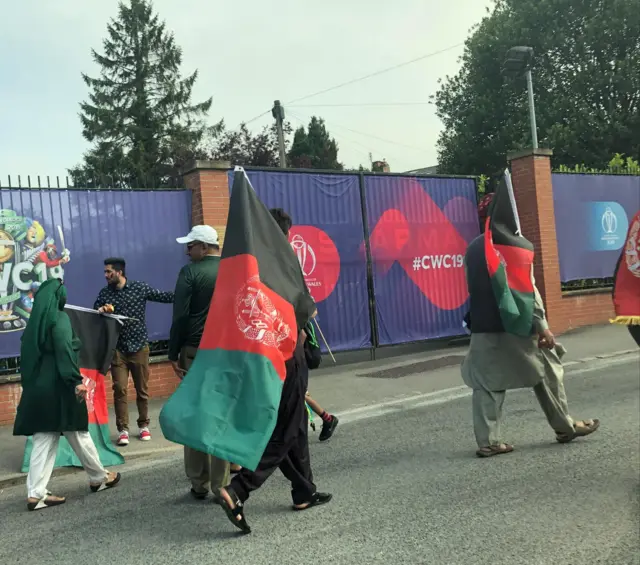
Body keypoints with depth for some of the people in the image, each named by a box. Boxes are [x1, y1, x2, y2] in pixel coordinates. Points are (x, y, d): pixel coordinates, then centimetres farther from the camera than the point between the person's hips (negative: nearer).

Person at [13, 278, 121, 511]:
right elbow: (64, 350, -21)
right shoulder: (59, 318, -10)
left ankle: (36, 494, 4)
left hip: (38, 386, 7)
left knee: (44, 439, 8)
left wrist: (30, 381, 18)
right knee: (78, 433, 6)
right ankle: (99, 477, 21)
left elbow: (27, 353, 14)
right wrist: (76, 380, -24)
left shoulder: (35, 320, 13)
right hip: (58, 386, -7)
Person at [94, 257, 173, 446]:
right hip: (117, 349, 1)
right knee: (120, 389, -5)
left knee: (142, 389, 8)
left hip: (139, 346, -1)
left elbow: (164, 297, -2)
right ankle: (123, 430, 1)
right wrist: (100, 311, -15)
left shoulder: (140, 288, -3)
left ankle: (143, 426, 22)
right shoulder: (104, 294, 4)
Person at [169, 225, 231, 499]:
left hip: (196, 351, -3)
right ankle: (222, 485, 10)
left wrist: (174, 354, -4)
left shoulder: (190, 272, -6)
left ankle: (200, 484, 12)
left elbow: (180, 317, -10)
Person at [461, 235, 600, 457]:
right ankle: (565, 427, 23)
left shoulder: (472, 248, 12)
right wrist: (542, 326, -10)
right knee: (546, 373, 12)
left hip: (482, 328, 5)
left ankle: (488, 441, 3)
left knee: (486, 384, 6)